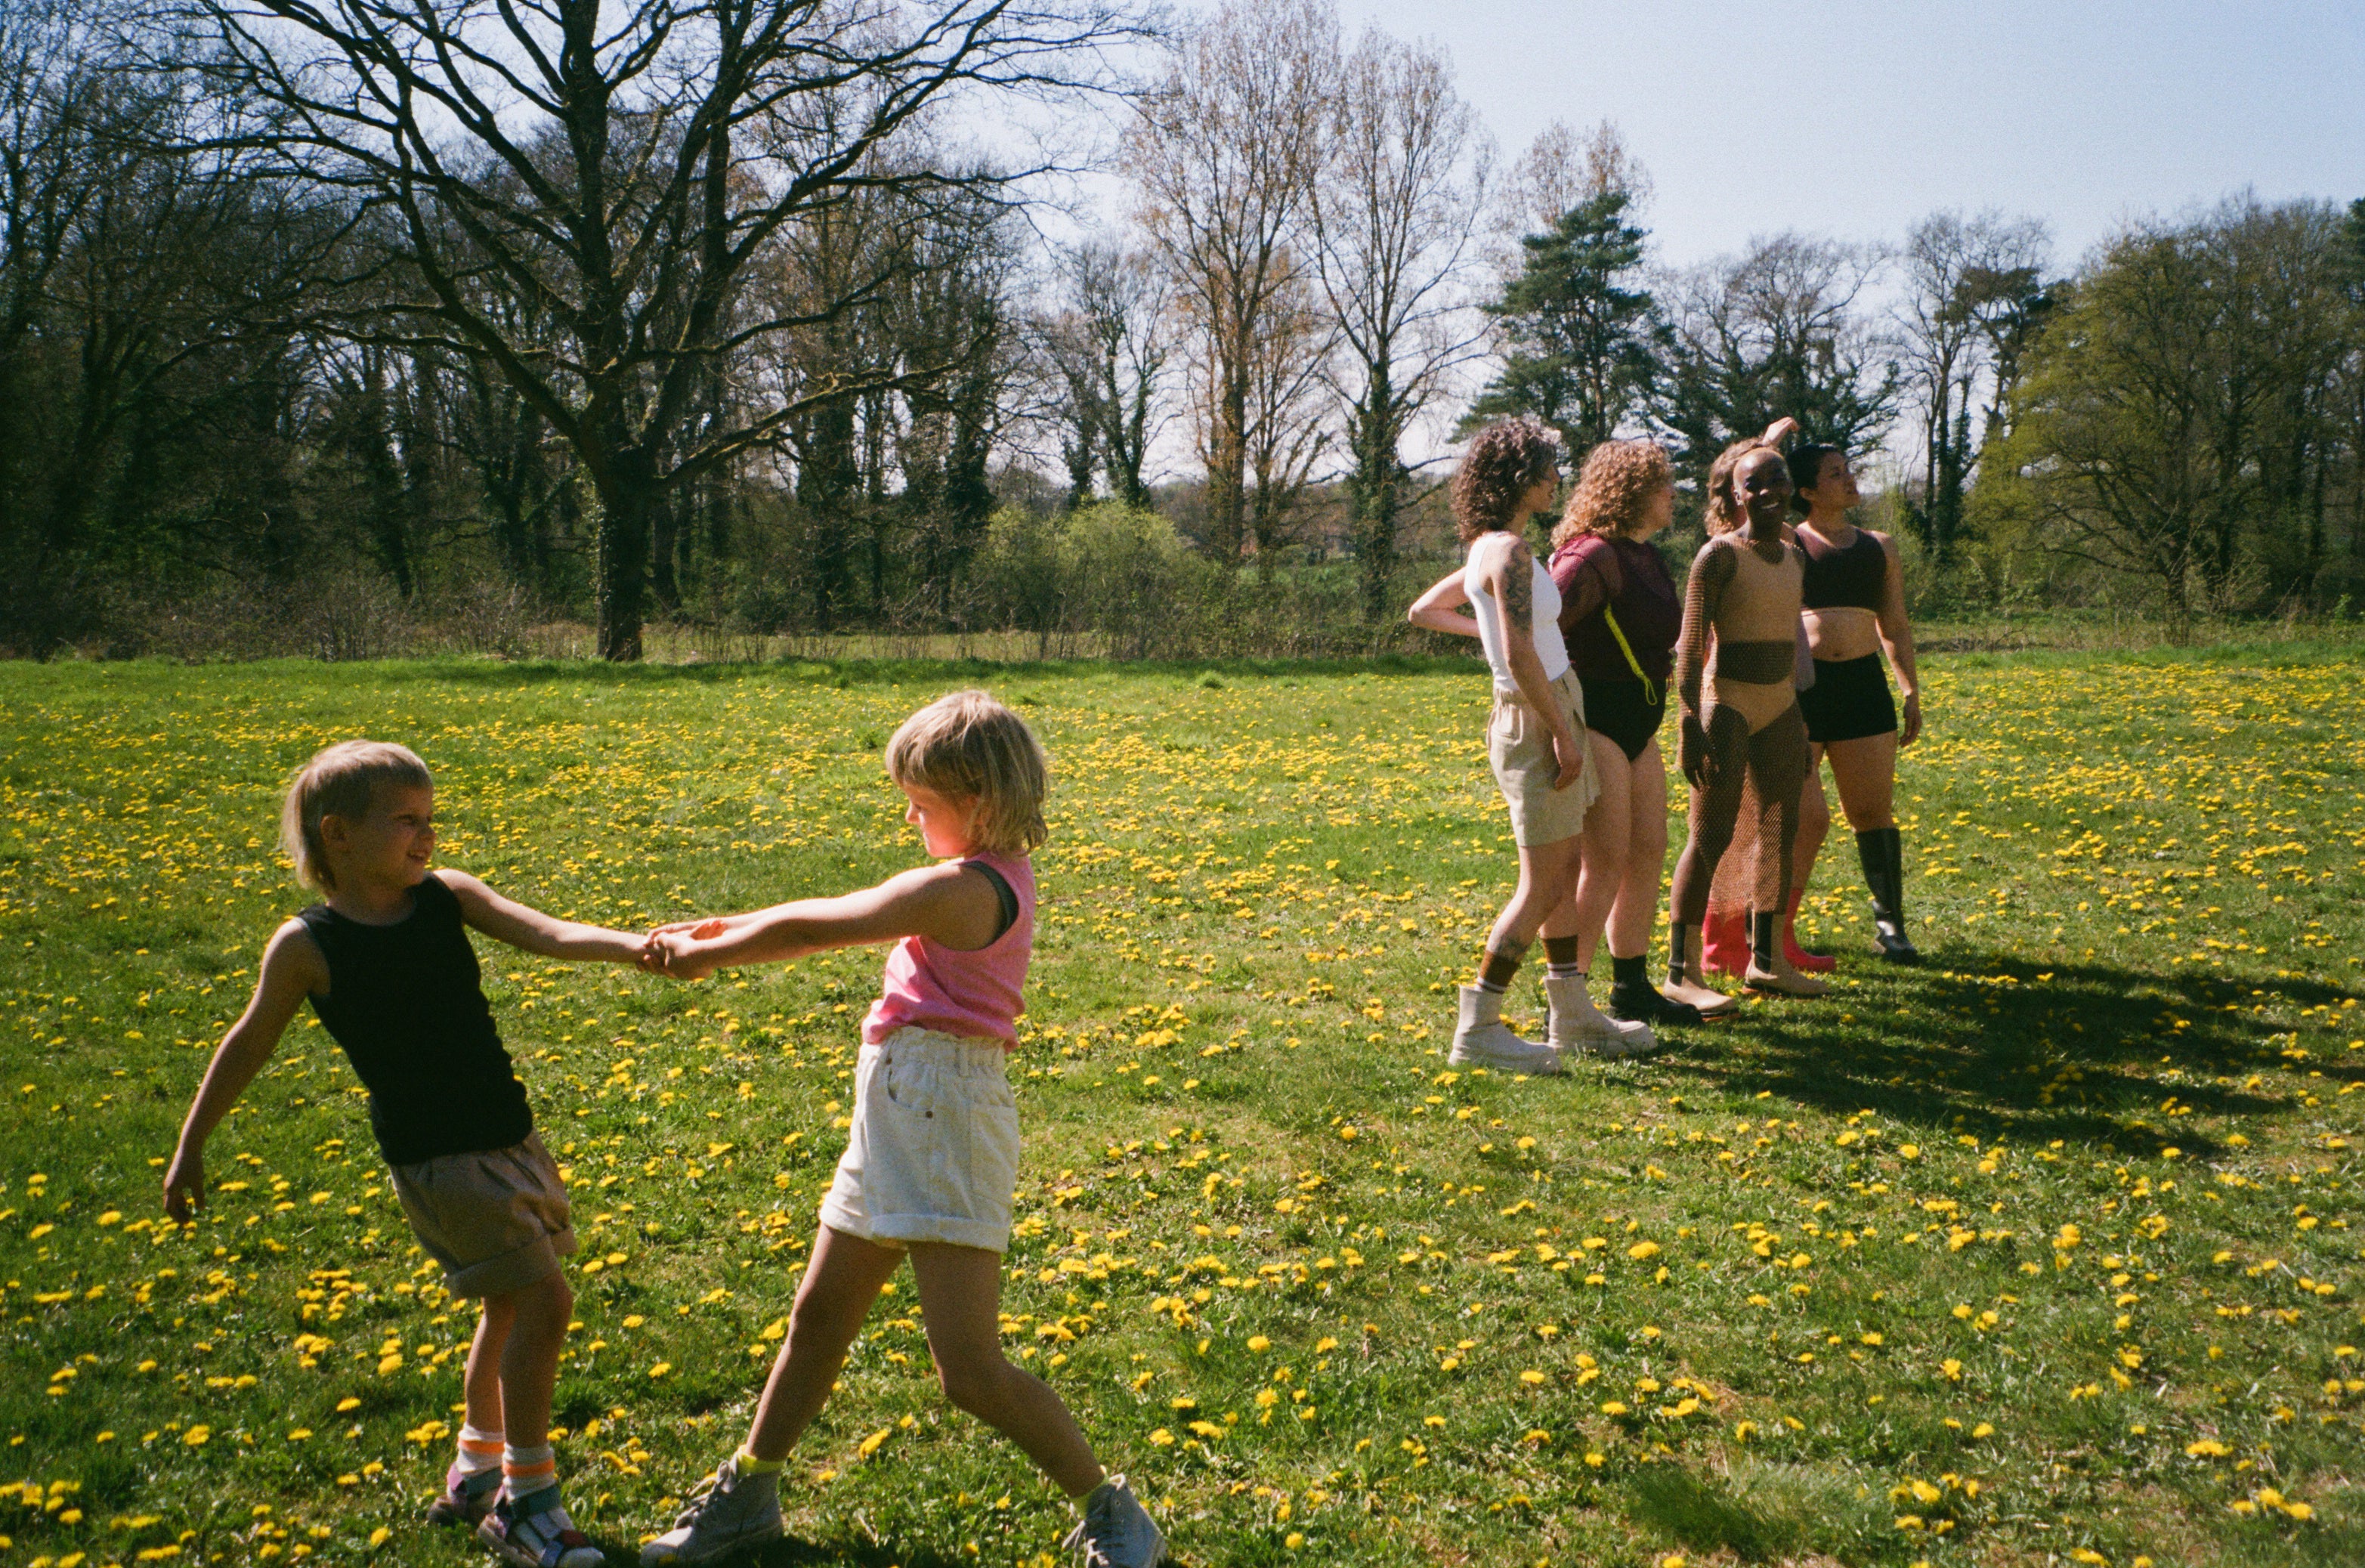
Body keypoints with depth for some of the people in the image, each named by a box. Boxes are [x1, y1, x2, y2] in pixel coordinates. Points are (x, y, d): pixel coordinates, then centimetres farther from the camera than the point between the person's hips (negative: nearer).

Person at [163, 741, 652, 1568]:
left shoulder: (446, 896, 0)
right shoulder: (307, 946, -11)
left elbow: (550, 934, -12)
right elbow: (247, 1047, 3)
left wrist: (638, 945, -30)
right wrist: (190, 1149, 12)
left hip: (510, 1136, 6)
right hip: (436, 1158, -6)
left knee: (509, 1305, 18)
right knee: (543, 1298, -13)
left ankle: (477, 1469, 40)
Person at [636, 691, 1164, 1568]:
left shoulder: (960, 889, -19)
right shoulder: (998, 875, 10)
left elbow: (813, 931, -10)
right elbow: (839, 916, 16)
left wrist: (706, 956, 4)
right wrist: (727, 932, 13)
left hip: (945, 1119, -10)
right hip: (897, 1124, 10)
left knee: (968, 1369, -9)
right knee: (819, 1314, 20)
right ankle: (747, 1494, 38)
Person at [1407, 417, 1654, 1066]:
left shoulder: (1489, 551, 11)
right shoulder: (1510, 551, -18)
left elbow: (1422, 611, 22)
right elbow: (1521, 658, -24)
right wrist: (1564, 733, -19)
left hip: (1548, 715, 10)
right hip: (1535, 721, -10)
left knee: (1566, 874, 15)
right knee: (1542, 886, -4)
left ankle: (1573, 1015, 24)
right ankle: (1477, 1027, 0)